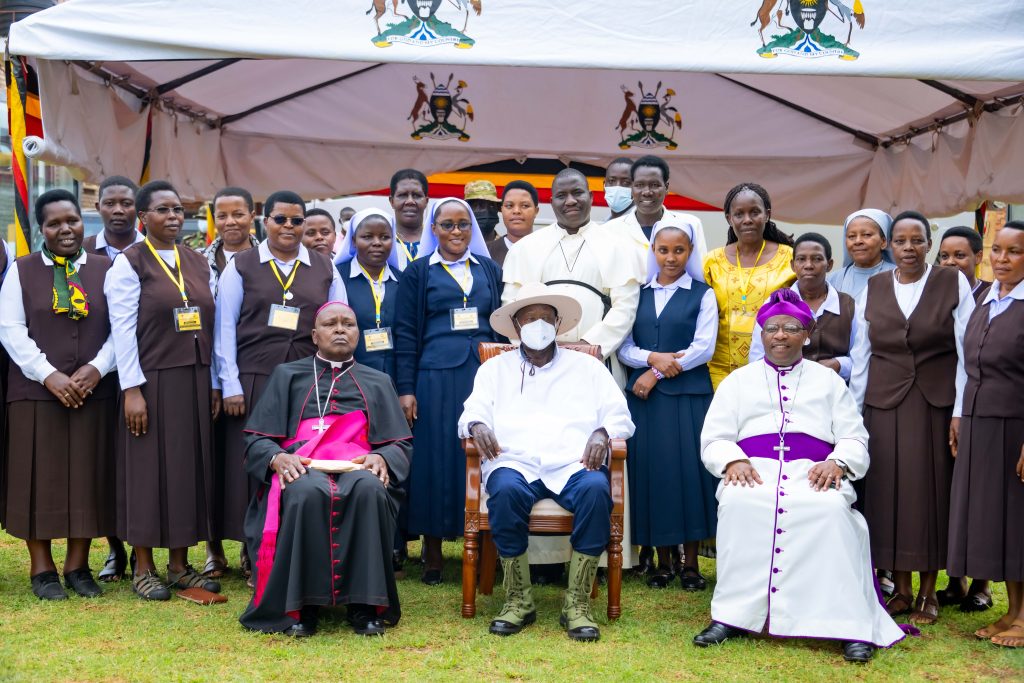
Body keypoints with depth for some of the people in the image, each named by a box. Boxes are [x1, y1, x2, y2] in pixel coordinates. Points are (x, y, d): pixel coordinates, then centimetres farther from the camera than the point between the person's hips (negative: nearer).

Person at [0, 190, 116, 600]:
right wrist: (48, 375, -13)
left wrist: (97, 368, -12)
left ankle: (78, 566, 13)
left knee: (87, 478, 3)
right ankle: (42, 569, 11)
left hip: (93, 392, 1)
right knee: (40, 478, 2)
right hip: (36, 392, -1)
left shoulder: (105, 269, 8)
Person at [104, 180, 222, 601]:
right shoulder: (129, 263, -5)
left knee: (190, 467, 8)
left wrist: (214, 384, 7)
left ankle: (179, 564, 18)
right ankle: (143, 569, 12)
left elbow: (211, 325, 11)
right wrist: (132, 390, -15)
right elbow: (123, 329, -10)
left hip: (194, 382, 5)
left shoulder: (198, 263, 11)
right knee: (149, 469, 1)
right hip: (151, 382, -5)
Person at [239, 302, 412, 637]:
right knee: (307, 494, -38)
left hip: (358, 469, 1)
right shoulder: (287, 375, 23)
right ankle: (301, 605, -30)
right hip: (301, 470, -1)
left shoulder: (378, 382, 26)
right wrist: (278, 458, -11)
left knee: (369, 490, -37)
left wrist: (381, 458, -8)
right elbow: (256, 438, 13)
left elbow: (401, 444, 16)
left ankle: (365, 605, -32)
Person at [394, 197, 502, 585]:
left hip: (484, 375, 2)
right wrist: (405, 389, -6)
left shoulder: (489, 270, 13)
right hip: (436, 377, -2)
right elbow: (406, 333, 1)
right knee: (437, 459, 0)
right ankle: (432, 556, 9)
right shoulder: (418, 272, 5)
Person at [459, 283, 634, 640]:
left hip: (574, 463, 0)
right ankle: (518, 600, -22)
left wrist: (602, 433, -9)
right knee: (505, 490, -36)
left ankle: (577, 603, -26)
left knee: (596, 489, -35)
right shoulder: (495, 369, 24)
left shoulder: (587, 367, 23)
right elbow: (472, 411, 11)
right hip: (515, 462, 0)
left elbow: (618, 415, 14)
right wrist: (477, 425, -14)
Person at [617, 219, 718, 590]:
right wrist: (653, 358, -13)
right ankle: (663, 561, 11)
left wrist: (658, 373, -10)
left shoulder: (702, 295, 4)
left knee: (688, 469, -4)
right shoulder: (639, 294, 12)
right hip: (644, 395, 3)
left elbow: (703, 348, -6)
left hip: (689, 395, -2)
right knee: (652, 470, 1)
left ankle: (690, 561, 7)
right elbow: (624, 347, 7)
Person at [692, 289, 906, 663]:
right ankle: (732, 615, -28)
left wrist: (837, 462, -10)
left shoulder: (828, 380, 21)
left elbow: (855, 440, 14)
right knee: (739, 503, -35)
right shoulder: (738, 381, 20)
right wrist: (733, 461, -11)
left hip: (813, 473, 0)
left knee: (832, 509, -34)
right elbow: (713, 439, 12)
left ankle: (849, 624, -31)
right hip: (754, 470, 0)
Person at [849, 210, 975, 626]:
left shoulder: (954, 284, -1)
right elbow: (861, 355, 8)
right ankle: (900, 588, 15)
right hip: (884, 405, 2)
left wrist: (961, 411, -8)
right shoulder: (872, 289, 7)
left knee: (931, 493, 2)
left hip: (937, 405, -2)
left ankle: (928, 592, 14)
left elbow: (966, 352, -3)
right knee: (889, 493, 3)